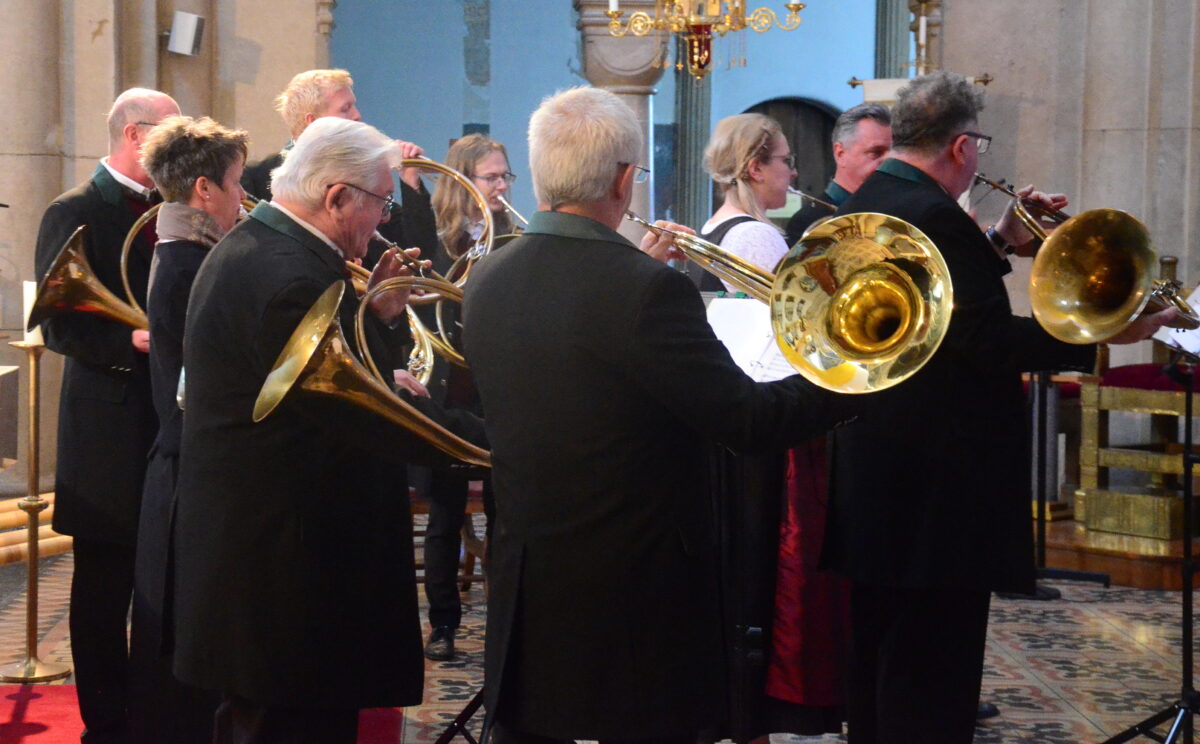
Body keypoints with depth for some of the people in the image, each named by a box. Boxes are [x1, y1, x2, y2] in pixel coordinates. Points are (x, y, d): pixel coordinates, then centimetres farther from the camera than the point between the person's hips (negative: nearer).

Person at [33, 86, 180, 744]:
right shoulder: (74, 215, -7)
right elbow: (60, 326, -15)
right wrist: (133, 340, -28)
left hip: (178, 419, 6)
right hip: (111, 427, -6)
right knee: (105, 589, 4)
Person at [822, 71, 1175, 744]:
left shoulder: (864, 206, 11)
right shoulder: (933, 215, -20)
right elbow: (991, 339, -24)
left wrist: (1000, 242, 16)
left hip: (874, 462, 10)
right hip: (940, 478, -10)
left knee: (882, 650, 18)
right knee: (932, 665, -4)